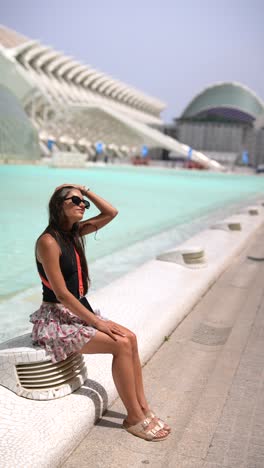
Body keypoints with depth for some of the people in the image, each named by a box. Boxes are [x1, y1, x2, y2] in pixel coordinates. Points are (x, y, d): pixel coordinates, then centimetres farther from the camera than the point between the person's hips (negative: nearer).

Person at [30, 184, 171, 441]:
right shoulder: (48, 241, -18)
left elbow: (111, 213, 11)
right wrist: (97, 322, -18)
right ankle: (134, 418, -5)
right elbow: (62, 293, -21)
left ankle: (142, 407, 4)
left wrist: (86, 190, 2)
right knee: (121, 344, -18)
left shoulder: (73, 232, 8)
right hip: (56, 319, -9)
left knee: (130, 337, -6)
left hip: (78, 311, 9)